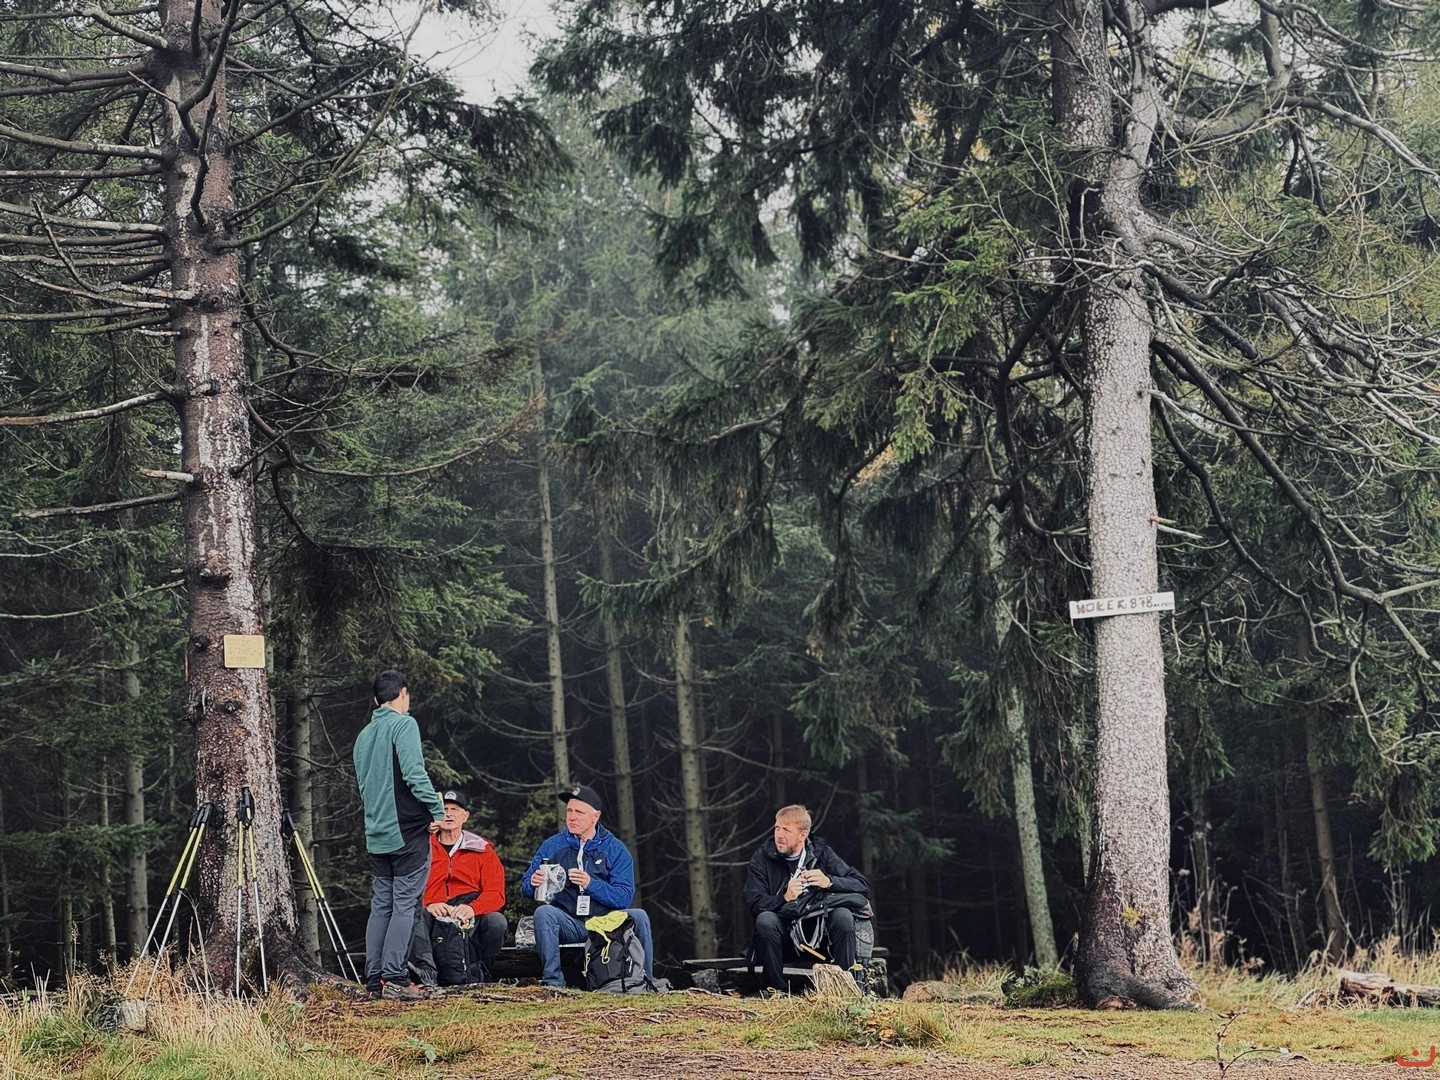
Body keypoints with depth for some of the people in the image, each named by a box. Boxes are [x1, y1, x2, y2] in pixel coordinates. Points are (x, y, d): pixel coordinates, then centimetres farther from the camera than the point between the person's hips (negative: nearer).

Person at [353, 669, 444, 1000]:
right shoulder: (403, 724, -8)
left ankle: (374, 979, 9)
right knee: (405, 905, -5)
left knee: (381, 905, 10)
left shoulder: (364, 735, 16)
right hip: (408, 831, -7)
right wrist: (437, 811, -12)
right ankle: (394, 977, -9)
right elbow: (414, 773, -18)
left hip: (376, 835, 7)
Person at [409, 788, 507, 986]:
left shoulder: (482, 849, 14)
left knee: (496, 922, -31)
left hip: (470, 915, 1)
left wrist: (472, 908, -19)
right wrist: (428, 904, -20)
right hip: (433, 914, 0)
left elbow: (495, 893, 3)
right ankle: (427, 973, -45)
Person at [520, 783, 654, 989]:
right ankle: (553, 983, -30)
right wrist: (534, 883, -20)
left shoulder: (615, 849, 3)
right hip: (568, 924, 0)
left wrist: (591, 884, -23)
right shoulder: (552, 846, 7)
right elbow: (525, 886, 5)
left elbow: (624, 897, -8)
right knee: (543, 912, -30)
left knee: (638, 916, -26)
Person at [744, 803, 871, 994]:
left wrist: (829, 882, -21)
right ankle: (776, 991, -24)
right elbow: (755, 904, -13)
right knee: (765, 920, -31)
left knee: (843, 915, -27)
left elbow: (863, 886, -3)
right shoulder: (762, 858, -2)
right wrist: (785, 898, -32)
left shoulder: (821, 853, 2)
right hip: (784, 936, -1)